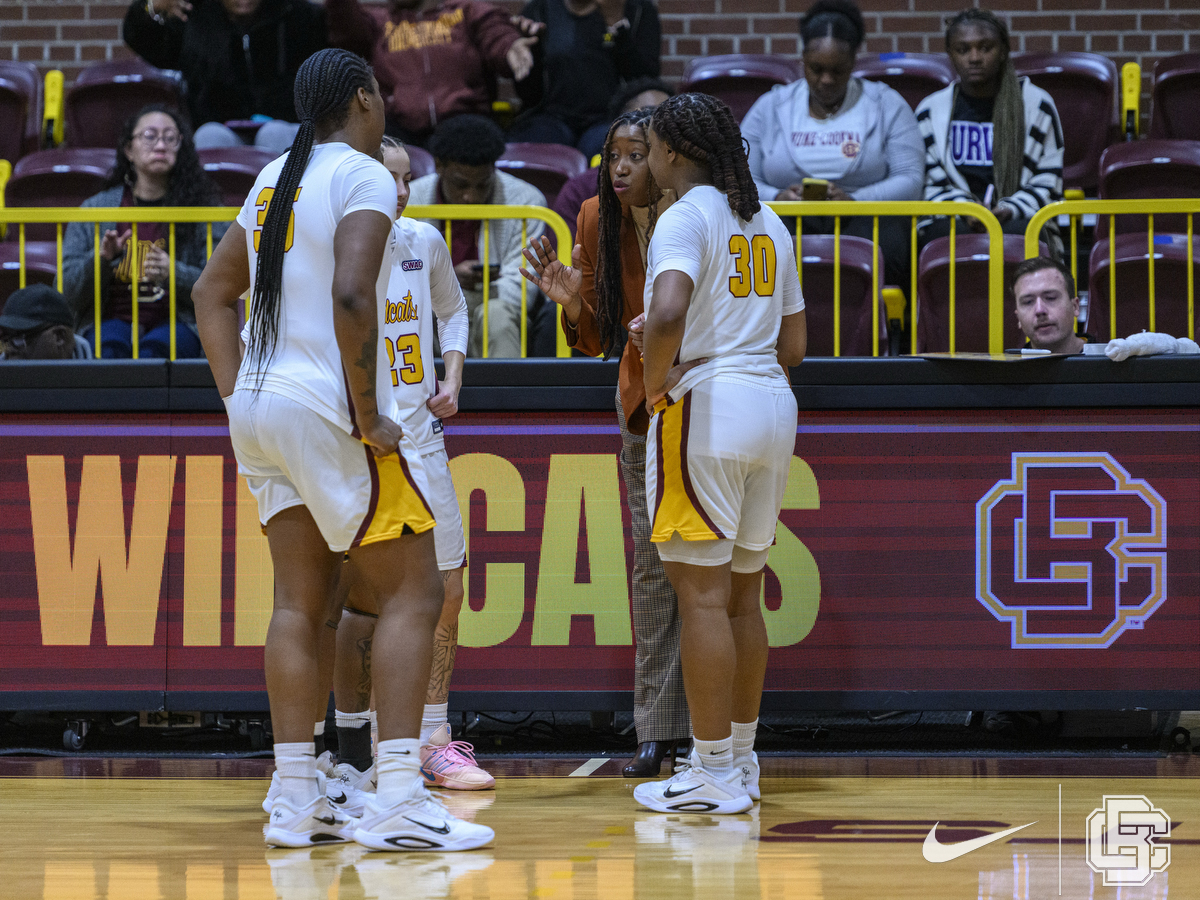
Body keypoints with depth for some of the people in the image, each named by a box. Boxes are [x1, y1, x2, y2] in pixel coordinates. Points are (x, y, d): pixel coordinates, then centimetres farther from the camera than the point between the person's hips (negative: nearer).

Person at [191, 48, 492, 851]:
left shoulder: (277, 180, 16)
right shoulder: (364, 177, -10)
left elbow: (213, 292, 21)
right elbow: (351, 295, -24)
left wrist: (237, 397, 17)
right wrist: (369, 415, -18)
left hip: (263, 408, 8)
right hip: (330, 409, -8)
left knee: (303, 603, 11)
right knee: (413, 593, -3)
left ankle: (296, 801, 8)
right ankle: (398, 800, -11)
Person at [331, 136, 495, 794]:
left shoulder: (423, 242, 5)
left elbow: (451, 311, 24)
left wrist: (450, 380, 8)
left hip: (419, 437, 6)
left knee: (445, 587, 6)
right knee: (363, 604, -6)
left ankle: (432, 739, 15)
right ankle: (355, 744, 9)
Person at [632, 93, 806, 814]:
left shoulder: (686, 217, -9)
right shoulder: (770, 224, 16)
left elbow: (668, 313, -26)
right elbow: (794, 344, 19)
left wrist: (657, 380, -12)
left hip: (704, 404, -8)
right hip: (773, 403, 8)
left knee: (702, 593, -6)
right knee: (743, 594, 15)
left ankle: (714, 775, -7)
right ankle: (741, 758, 20)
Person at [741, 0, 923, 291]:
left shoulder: (887, 106, 11)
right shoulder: (770, 107, 16)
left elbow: (910, 181, 0)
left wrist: (855, 200, -18)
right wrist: (777, 198, -15)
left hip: (861, 220, -1)